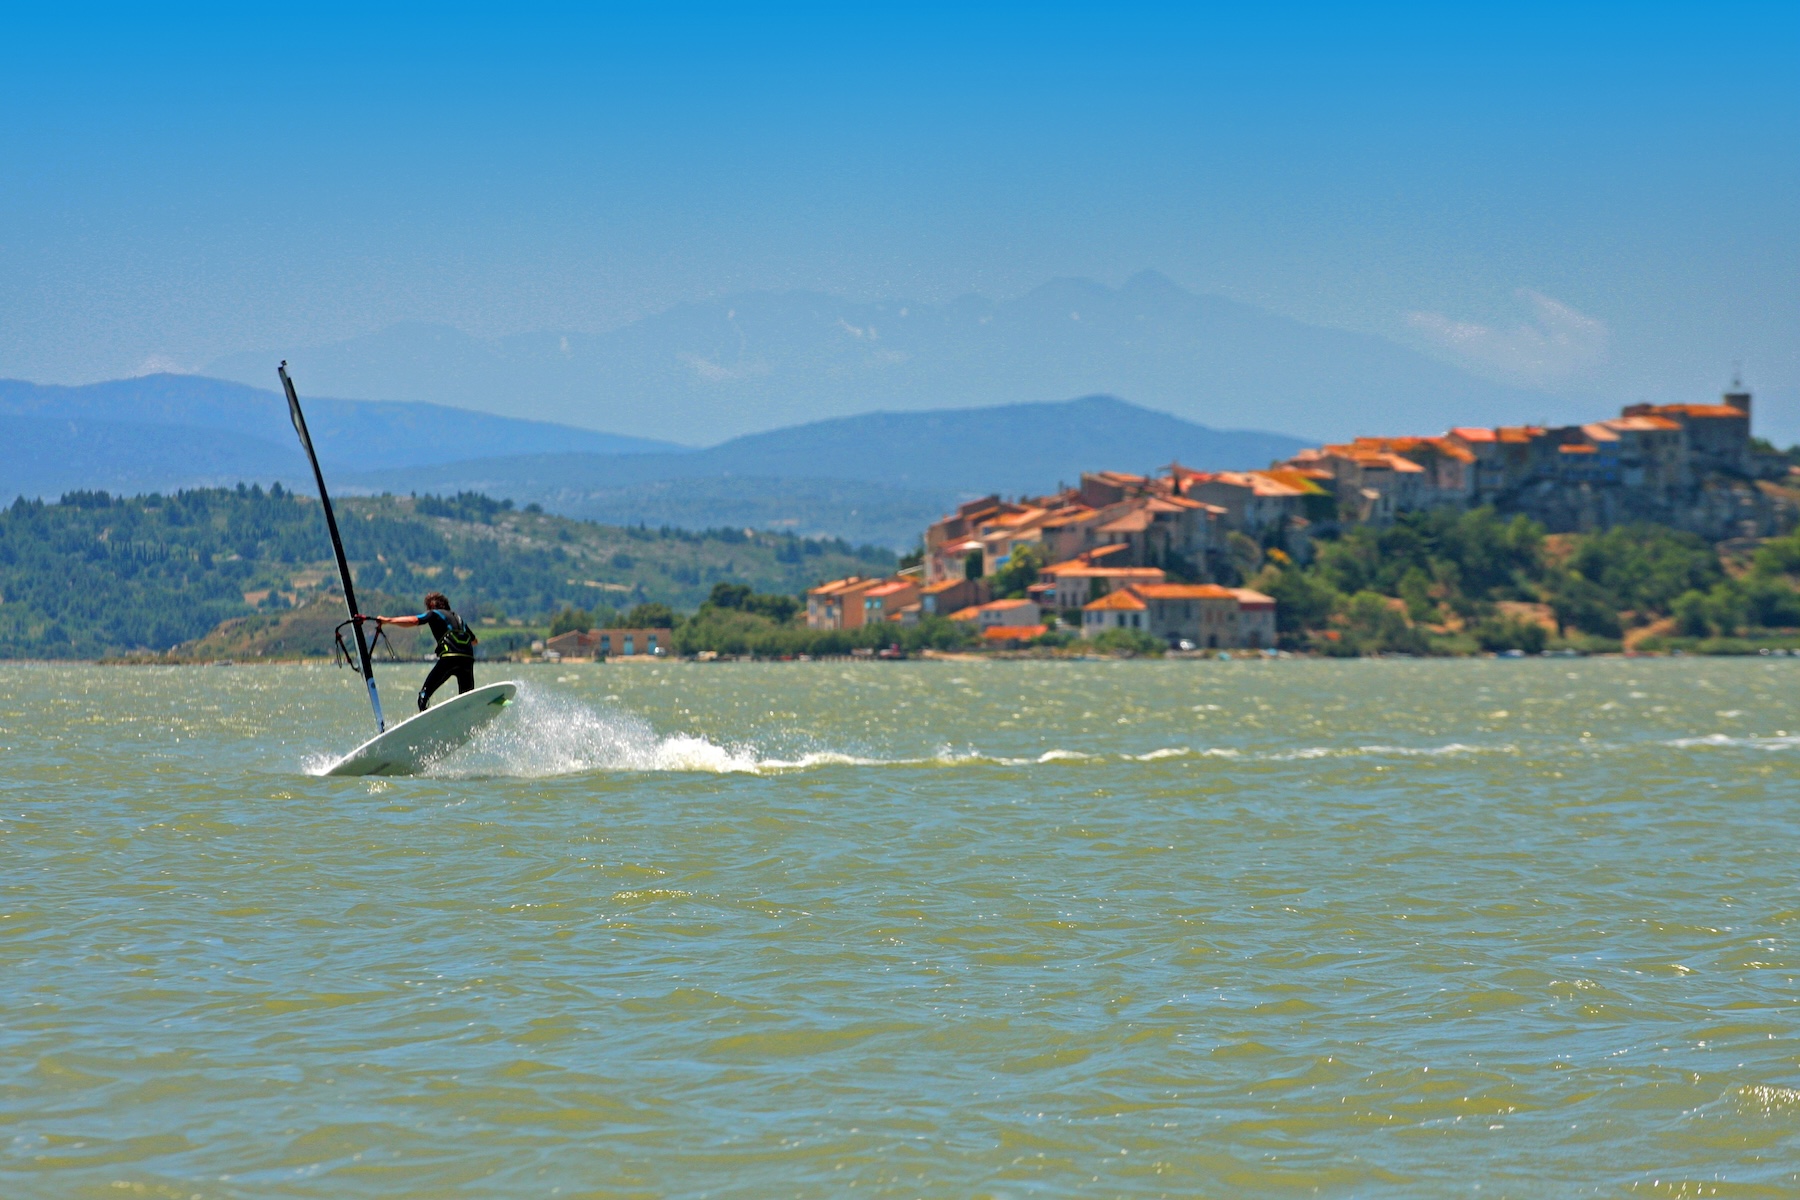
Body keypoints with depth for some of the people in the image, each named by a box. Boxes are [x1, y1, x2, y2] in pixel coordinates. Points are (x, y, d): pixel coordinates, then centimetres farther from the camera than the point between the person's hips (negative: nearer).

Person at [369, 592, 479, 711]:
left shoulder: (434, 614, 13)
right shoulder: (457, 618, 30)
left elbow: (413, 621, -4)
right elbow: (474, 640, 37)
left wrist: (387, 620, -4)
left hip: (449, 657, -5)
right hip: (468, 658, 5)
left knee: (425, 693, -1)